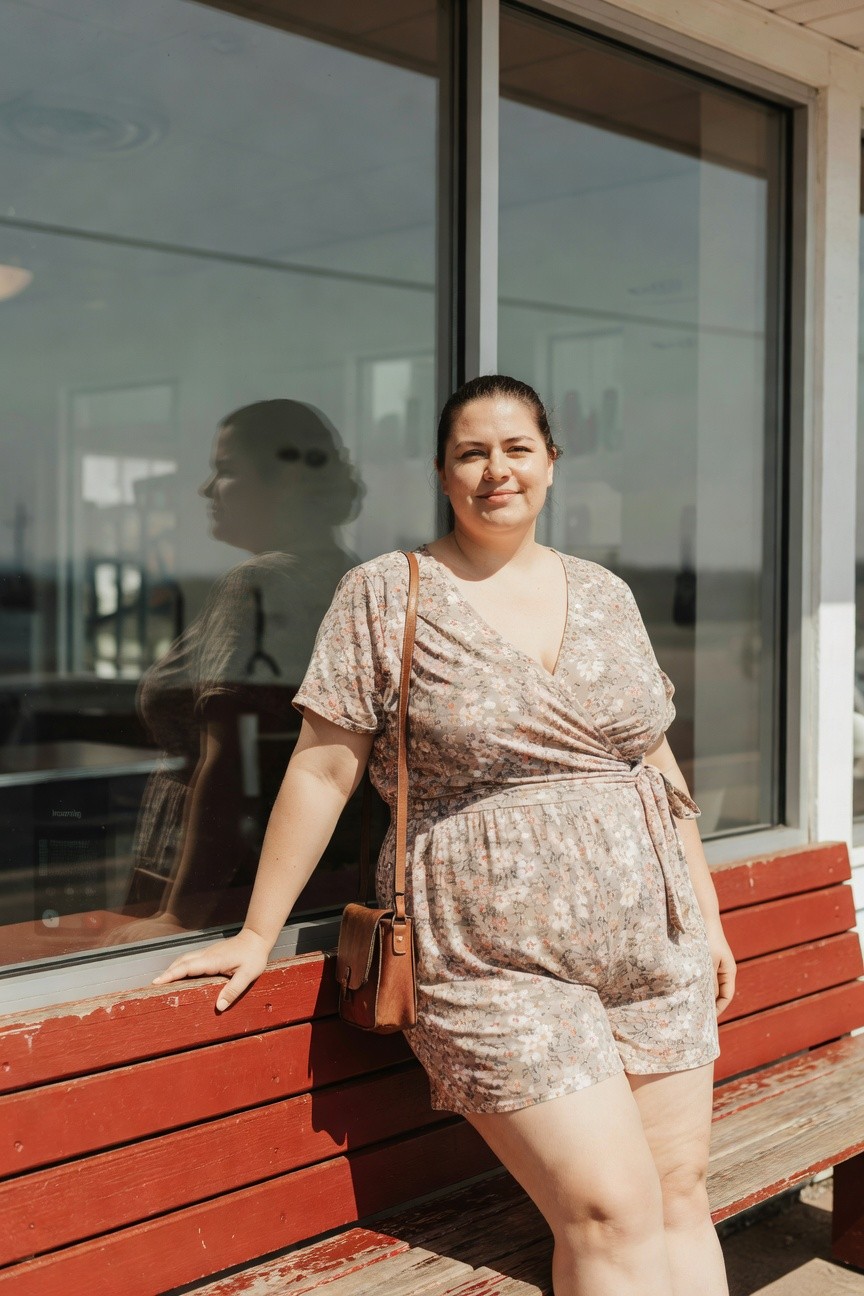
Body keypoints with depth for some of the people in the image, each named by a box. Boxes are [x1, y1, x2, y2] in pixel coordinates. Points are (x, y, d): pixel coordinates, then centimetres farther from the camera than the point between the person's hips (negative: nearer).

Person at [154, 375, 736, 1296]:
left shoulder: (605, 594, 12)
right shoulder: (384, 594, -2)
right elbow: (322, 771, -3)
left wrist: (706, 910, 18)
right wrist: (257, 932, -3)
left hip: (652, 940, 5)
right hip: (494, 960, -5)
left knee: (680, 1195, 6)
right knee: (612, 1213, -10)